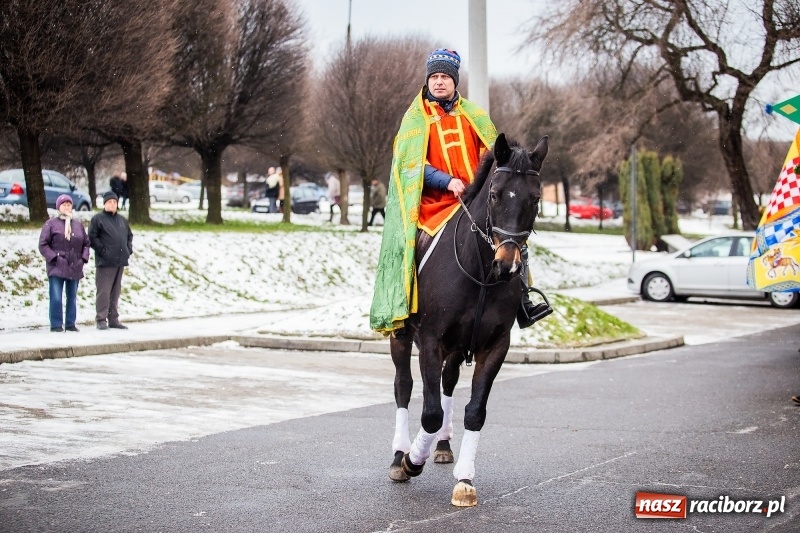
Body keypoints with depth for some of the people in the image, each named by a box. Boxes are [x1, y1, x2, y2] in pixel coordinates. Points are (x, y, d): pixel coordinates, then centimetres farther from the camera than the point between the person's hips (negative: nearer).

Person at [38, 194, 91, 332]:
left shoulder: (78, 224, 14)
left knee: (72, 297, 9)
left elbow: (86, 243, 19)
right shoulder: (51, 224, 0)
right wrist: (54, 258, -12)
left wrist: (83, 258, 4)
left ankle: (70, 323, 16)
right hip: (57, 268, -4)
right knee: (56, 298, -8)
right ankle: (56, 325, -3)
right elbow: (43, 245, -3)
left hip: (75, 268, 4)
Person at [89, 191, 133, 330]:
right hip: (105, 262, -7)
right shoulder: (98, 219, -2)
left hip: (120, 261, 7)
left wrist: (129, 249, 13)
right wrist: (102, 251, -15)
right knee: (104, 291, -6)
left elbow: (129, 235, 28)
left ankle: (113, 319, 16)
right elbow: (92, 237, -9)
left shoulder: (122, 220, 19)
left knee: (116, 291, 10)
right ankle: (101, 319, -3)